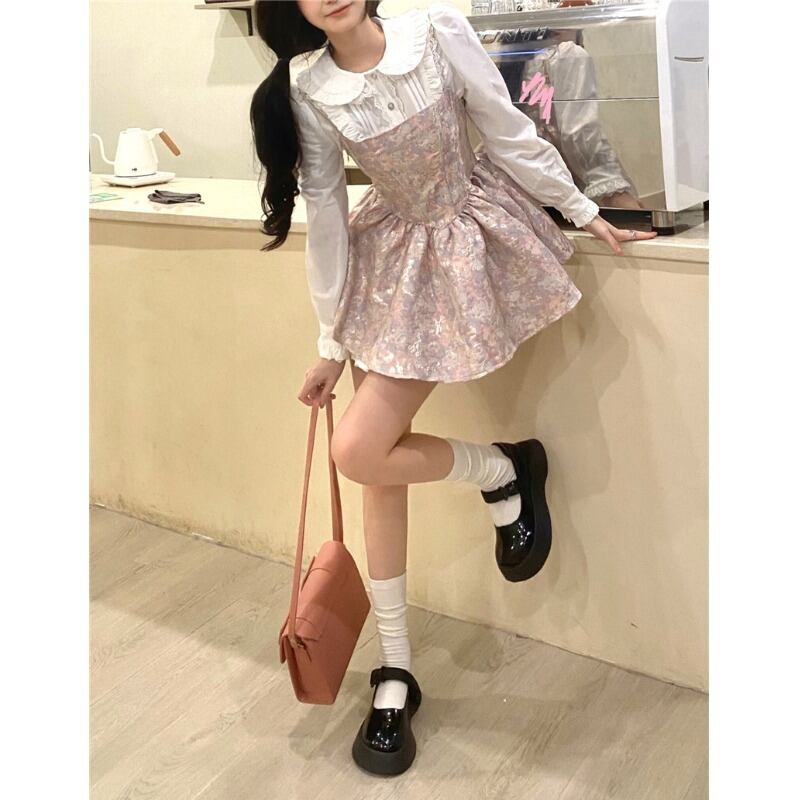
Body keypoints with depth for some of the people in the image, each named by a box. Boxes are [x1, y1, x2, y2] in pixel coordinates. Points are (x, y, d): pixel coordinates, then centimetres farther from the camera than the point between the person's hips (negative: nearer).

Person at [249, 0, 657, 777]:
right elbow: (324, 212, -3)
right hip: (387, 259, 3)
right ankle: (394, 669, 18)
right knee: (380, 462, 3)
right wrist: (331, 339, 1)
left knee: (360, 450, -15)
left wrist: (584, 211, 3)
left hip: (462, 248, -3)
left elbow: (509, 132, -4)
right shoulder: (306, 89, -8)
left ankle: (500, 469, 14)